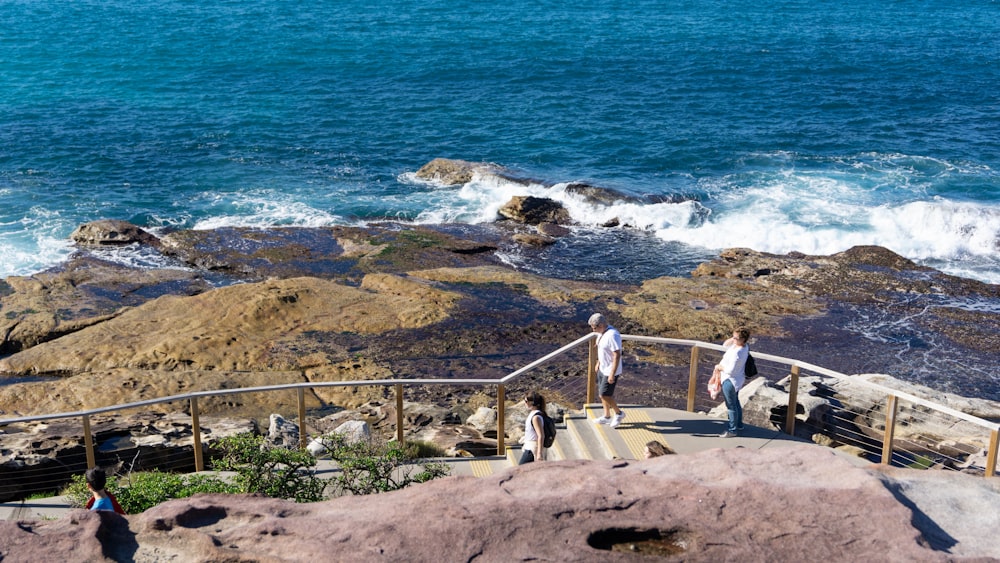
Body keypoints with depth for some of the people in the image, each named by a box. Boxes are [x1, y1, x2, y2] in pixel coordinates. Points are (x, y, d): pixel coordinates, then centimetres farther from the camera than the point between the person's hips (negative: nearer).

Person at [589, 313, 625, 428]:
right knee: (602, 394, 17)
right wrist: (598, 362, 24)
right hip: (602, 369, 9)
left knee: (604, 395, -3)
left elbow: (617, 355, -28)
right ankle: (607, 417, 32)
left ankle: (619, 413, 17)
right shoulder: (602, 333, 1)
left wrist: (612, 374, -26)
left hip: (610, 371, -9)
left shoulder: (612, 335, -28)